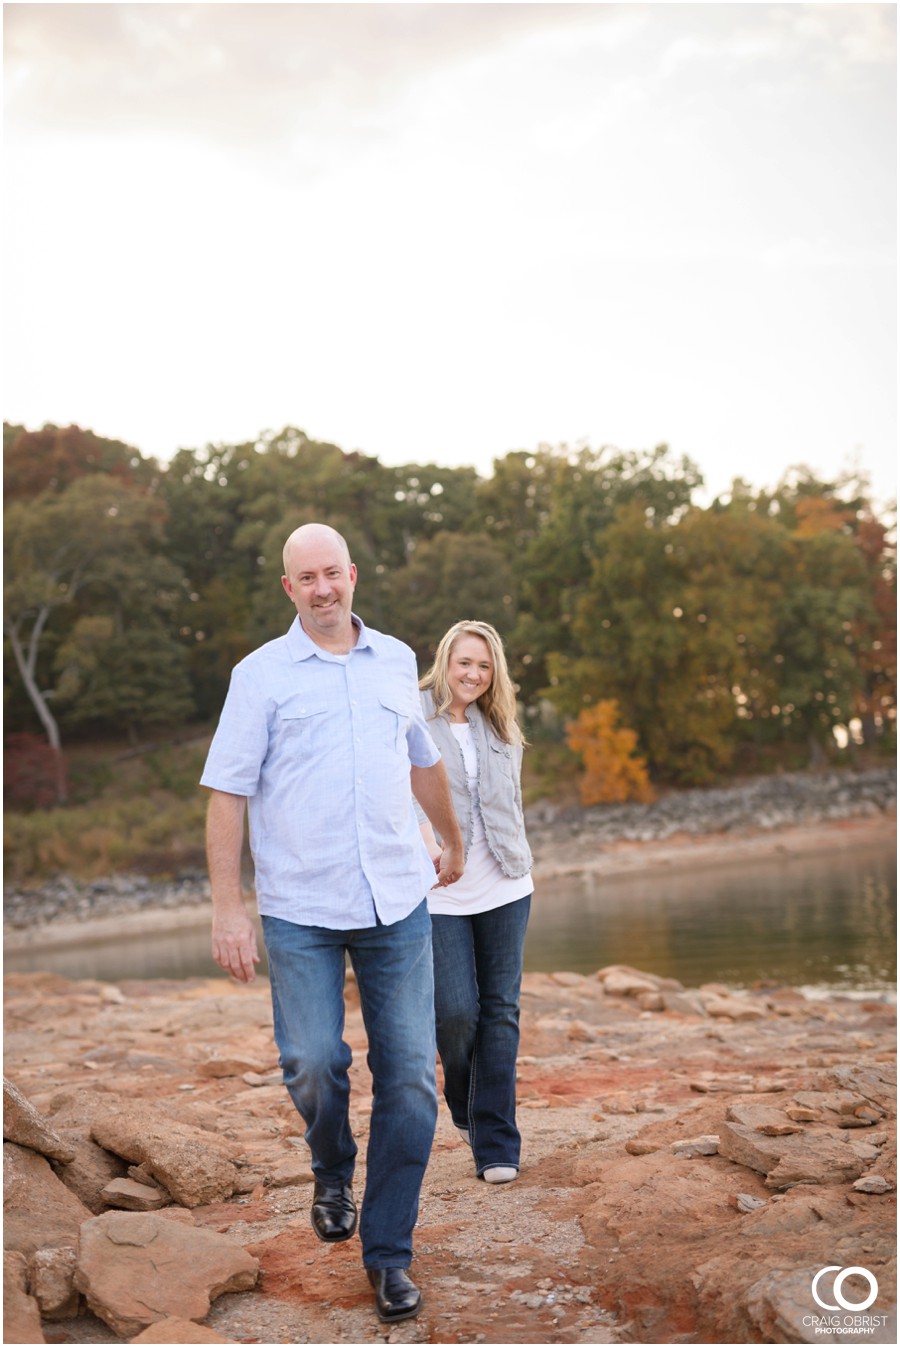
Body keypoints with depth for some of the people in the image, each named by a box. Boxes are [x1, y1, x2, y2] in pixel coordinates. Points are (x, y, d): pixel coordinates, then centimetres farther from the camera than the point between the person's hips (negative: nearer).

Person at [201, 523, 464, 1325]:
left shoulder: (397, 661, 11)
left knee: (410, 1078, 1)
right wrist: (228, 907, -10)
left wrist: (453, 842, 37)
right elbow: (228, 793, -3)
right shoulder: (262, 675, 0)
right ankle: (333, 1171, 24)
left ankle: (388, 1252, 15)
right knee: (313, 1064, -10)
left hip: (397, 903, 3)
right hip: (300, 909, -3)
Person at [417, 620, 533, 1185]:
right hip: (441, 894, -4)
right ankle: (466, 1110, 23)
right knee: (456, 1011, -8)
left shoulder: (501, 727, 13)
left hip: (505, 886, 5)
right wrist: (430, 847, -24)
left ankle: (496, 1142, 9)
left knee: (501, 1010, 3)